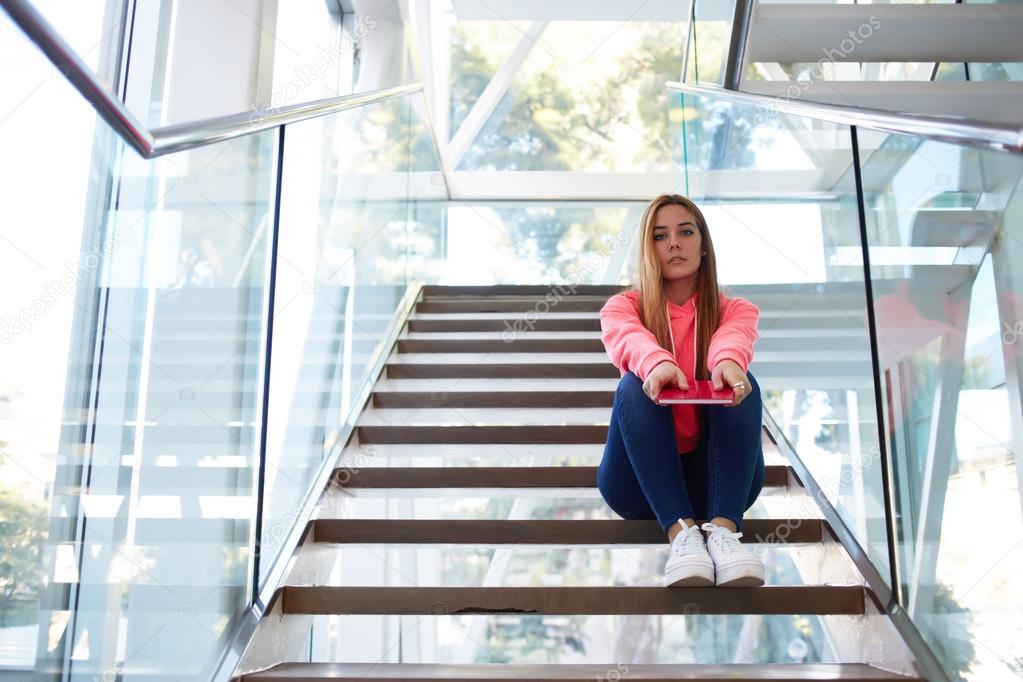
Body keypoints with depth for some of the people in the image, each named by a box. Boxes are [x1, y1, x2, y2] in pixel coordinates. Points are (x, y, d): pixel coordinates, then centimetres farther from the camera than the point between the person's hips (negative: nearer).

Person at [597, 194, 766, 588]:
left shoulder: (735, 309, 6)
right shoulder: (623, 306, 4)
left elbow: (735, 337, -21)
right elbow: (628, 338, -22)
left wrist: (728, 360, -47)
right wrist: (657, 363, -46)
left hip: (716, 476, 1)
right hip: (641, 481, 0)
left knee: (739, 381, -25)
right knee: (637, 386, -27)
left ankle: (724, 529, -40)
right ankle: (681, 531, -41)